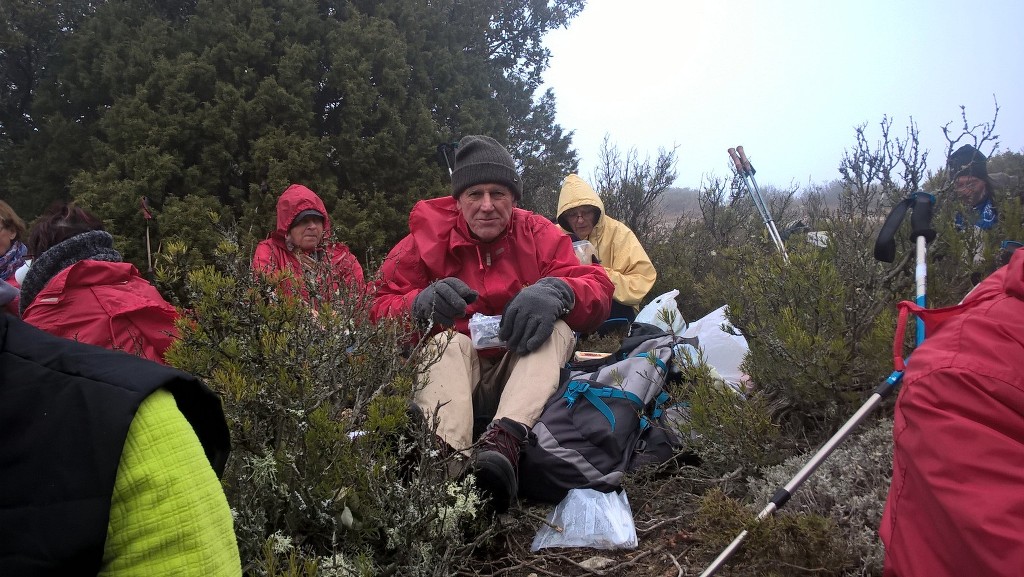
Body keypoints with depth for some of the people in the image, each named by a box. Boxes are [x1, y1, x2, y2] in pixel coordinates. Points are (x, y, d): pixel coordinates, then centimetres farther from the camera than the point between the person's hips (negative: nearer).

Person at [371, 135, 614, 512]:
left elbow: (598, 291, -11)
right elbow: (380, 309, -9)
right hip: (450, 380, -1)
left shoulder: (539, 235, -1)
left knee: (557, 327, -25)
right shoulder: (428, 237, -3)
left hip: (523, 376, 1)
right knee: (447, 342, -31)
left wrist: (557, 291, -34)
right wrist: (421, 303, -32)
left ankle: (505, 439, -49)